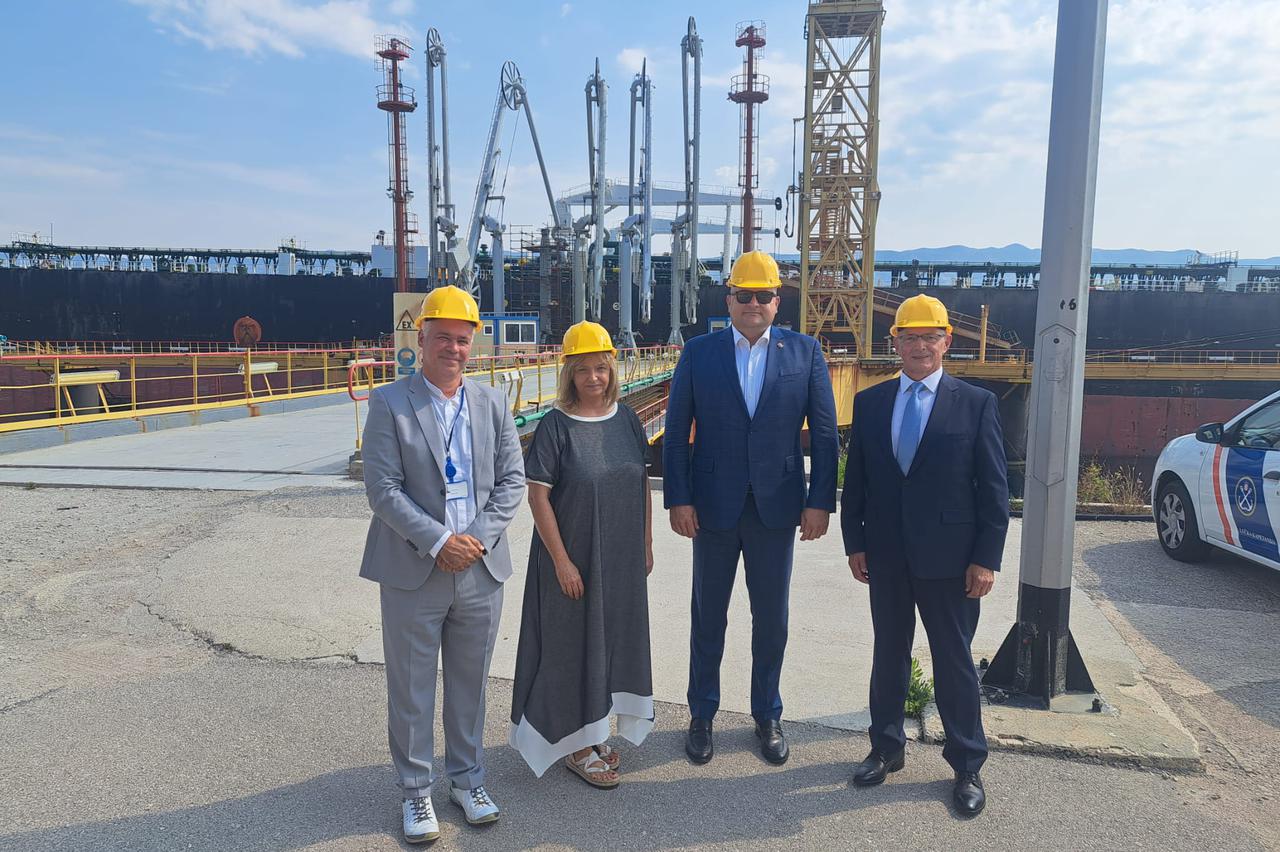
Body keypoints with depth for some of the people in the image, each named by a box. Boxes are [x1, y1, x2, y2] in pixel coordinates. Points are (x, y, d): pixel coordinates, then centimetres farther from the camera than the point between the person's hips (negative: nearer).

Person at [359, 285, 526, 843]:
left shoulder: (492, 403, 6)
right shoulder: (389, 404, -5)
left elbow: (512, 479, 4)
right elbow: (383, 488, -11)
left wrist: (480, 537, -9)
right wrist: (437, 541, -17)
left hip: (481, 569, 3)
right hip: (414, 572, -3)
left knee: (470, 685, 16)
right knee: (411, 690, 9)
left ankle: (467, 780, 34)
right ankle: (415, 791, 28)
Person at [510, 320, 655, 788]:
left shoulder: (627, 419, 3)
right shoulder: (555, 426, -13)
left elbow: (642, 483, 10)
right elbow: (537, 495, -14)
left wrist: (646, 543, 9)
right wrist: (561, 560, -16)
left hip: (622, 560, 6)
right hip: (572, 560, -5)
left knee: (613, 640, 16)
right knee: (573, 645, 7)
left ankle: (592, 732, 37)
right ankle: (574, 745, 25)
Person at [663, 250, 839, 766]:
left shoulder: (805, 352, 1)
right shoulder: (698, 353, 0)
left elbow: (824, 433, 1)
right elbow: (676, 432, 0)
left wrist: (820, 501, -5)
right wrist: (678, 499, -7)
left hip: (776, 507, 1)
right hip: (713, 507, 0)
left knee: (771, 619, 12)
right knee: (708, 617, 12)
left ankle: (767, 715, 32)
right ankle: (701, 715, 29)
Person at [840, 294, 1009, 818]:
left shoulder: (976, 403, -3)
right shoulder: (869, 402, 5)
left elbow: (994, 488, -5)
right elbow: (855, 479, 7)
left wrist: (987, 558, -9)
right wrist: (854, 543, 3)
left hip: (949, 557, -3)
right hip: (885, 555, 3)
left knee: (954, 661, 8)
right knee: (888, 654, 15)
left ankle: (967, 766, 25)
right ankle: (887, 748, 33)